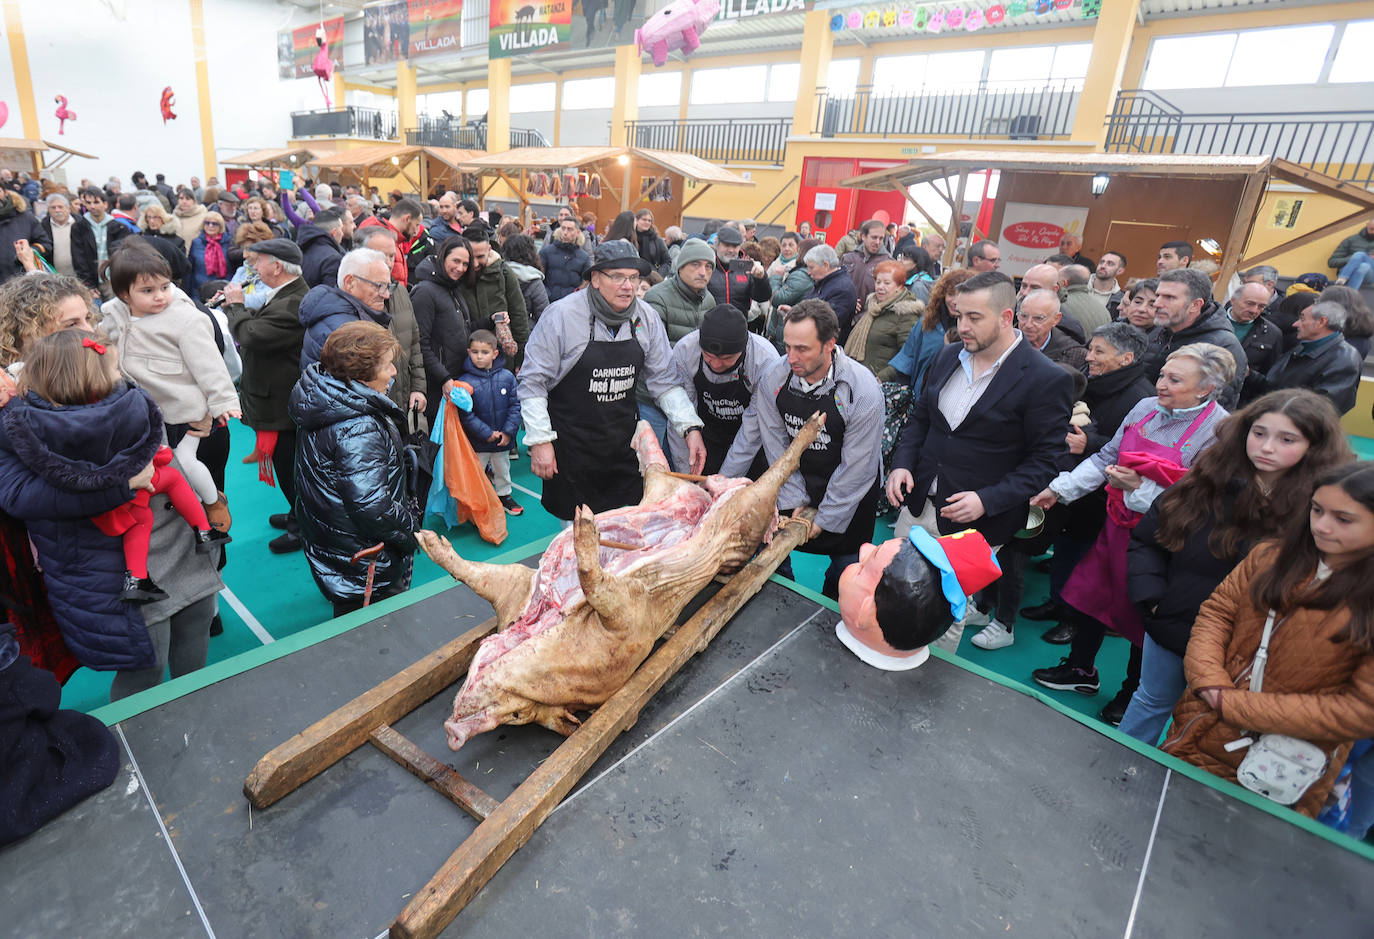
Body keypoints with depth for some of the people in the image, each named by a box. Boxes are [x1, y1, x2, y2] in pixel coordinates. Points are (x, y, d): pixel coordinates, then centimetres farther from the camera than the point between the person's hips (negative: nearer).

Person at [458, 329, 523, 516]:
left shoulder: (507, 377, -6)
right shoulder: (465, 382, -14)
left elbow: (515, 406, -3)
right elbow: (466, 415, -15)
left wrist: (508, 431, -11)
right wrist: (486, 434, -18)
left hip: (503, 439, 3)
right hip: (477, 441, -3)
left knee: (502, 469, 22)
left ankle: (504, 495, 42)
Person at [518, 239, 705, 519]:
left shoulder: (647, 317, -2)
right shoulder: (561, 315, -14)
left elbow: (663, 380, 4)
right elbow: (533, 382, -9)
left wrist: (691, 427, -7)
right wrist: (539, 440, -13)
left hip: (625, 442, 4)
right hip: (571, 443, -3)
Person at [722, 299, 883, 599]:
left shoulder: (863, 391, -24)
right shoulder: (775, 376, -14)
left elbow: (856, 467, -17)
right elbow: (776, 443, -7)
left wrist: (823, 519, -12)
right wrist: (797, 500, -10)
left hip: (847, 494, -3)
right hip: (795, 482, 3)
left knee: (844, 576, 6)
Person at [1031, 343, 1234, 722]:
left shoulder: (1219, 432, -19)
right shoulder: (1146, 408, -1)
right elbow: (1106, 457, 6)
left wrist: (1139, 489, -25)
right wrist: (1059, 489, 0)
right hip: (1118, 525, 6)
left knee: (1141, 614, 12)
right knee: (1088, 592, 16)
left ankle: (1132, 693, 38)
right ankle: (1081, 669, 40)